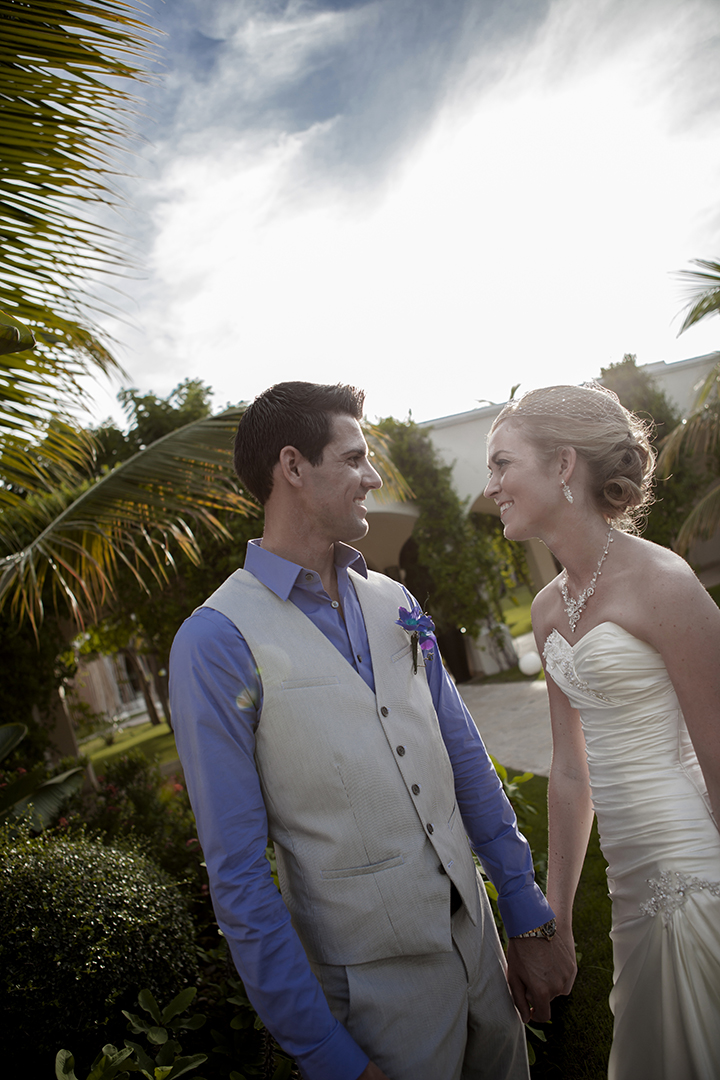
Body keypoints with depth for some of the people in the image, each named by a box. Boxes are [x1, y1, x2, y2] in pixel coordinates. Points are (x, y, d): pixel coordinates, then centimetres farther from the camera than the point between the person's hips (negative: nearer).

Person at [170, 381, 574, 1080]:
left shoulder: (393, 602, 2)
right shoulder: (216, 642, -18)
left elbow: (465, 759, 5)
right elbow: (238, 874, -16)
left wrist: (530, 921, 7)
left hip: (477, 933, 6)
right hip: (378, 980, -6)